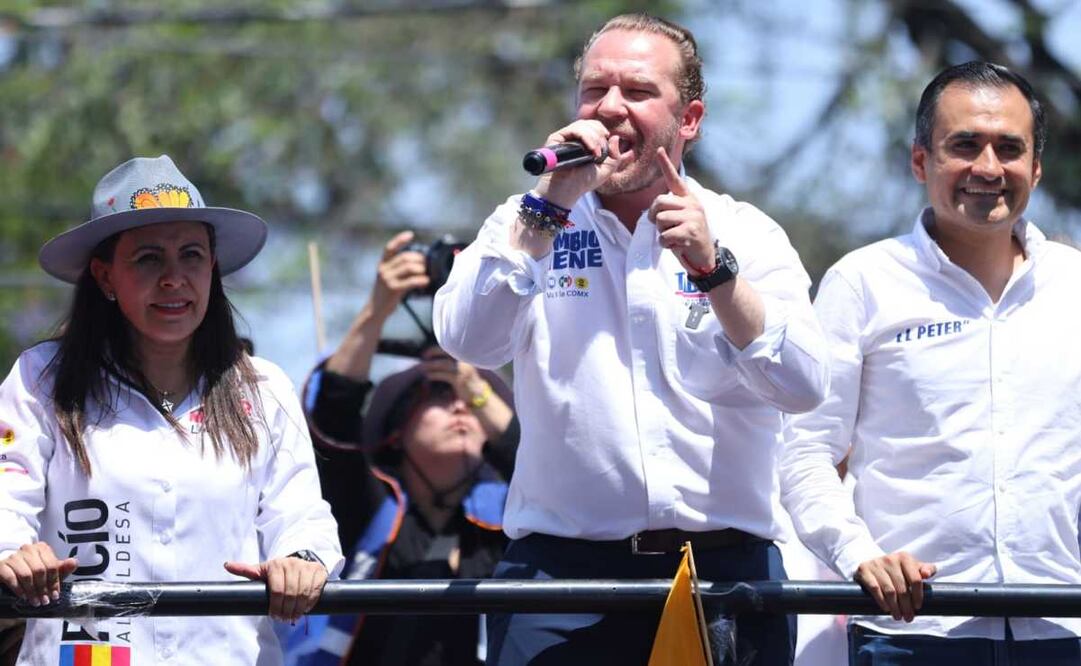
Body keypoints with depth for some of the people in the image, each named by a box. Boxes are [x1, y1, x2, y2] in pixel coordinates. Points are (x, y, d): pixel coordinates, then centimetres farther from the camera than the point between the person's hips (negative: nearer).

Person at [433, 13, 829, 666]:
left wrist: (712, 268, -16)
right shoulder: (530, 226, 10)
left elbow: (803, 386, -5)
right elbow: (466, 339, -8)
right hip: (562, 571, 0)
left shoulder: (746, 234, 8)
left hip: (724, 573, 0)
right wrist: (552, 204, -12)